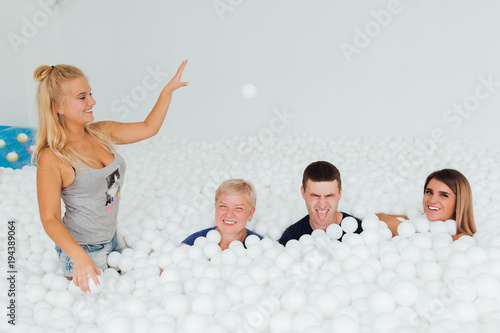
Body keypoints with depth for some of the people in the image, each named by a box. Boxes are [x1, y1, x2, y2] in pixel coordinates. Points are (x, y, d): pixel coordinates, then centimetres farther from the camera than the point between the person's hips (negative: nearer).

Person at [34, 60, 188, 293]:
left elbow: (148, 128, 2)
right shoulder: (52, 158, -23)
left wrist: (168, 90, -6)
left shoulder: (102, 132, -4)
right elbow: (49, 218, -22)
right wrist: (78, 255, -36)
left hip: (111, 238, 7)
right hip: (81, 248, -7)